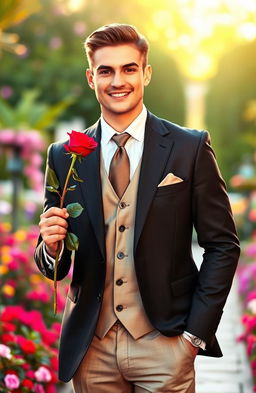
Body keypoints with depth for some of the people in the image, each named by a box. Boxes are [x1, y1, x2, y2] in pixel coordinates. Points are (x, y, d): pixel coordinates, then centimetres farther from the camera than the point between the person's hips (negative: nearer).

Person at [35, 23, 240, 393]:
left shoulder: (190, 148, -3)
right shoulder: (63, 157, 4)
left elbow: (222, 245, -1)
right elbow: (56, 266, 9)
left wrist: (196, 332, -6)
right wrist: (50, 245, -13)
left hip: (164, 344, -2)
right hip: (90, 346, 2)